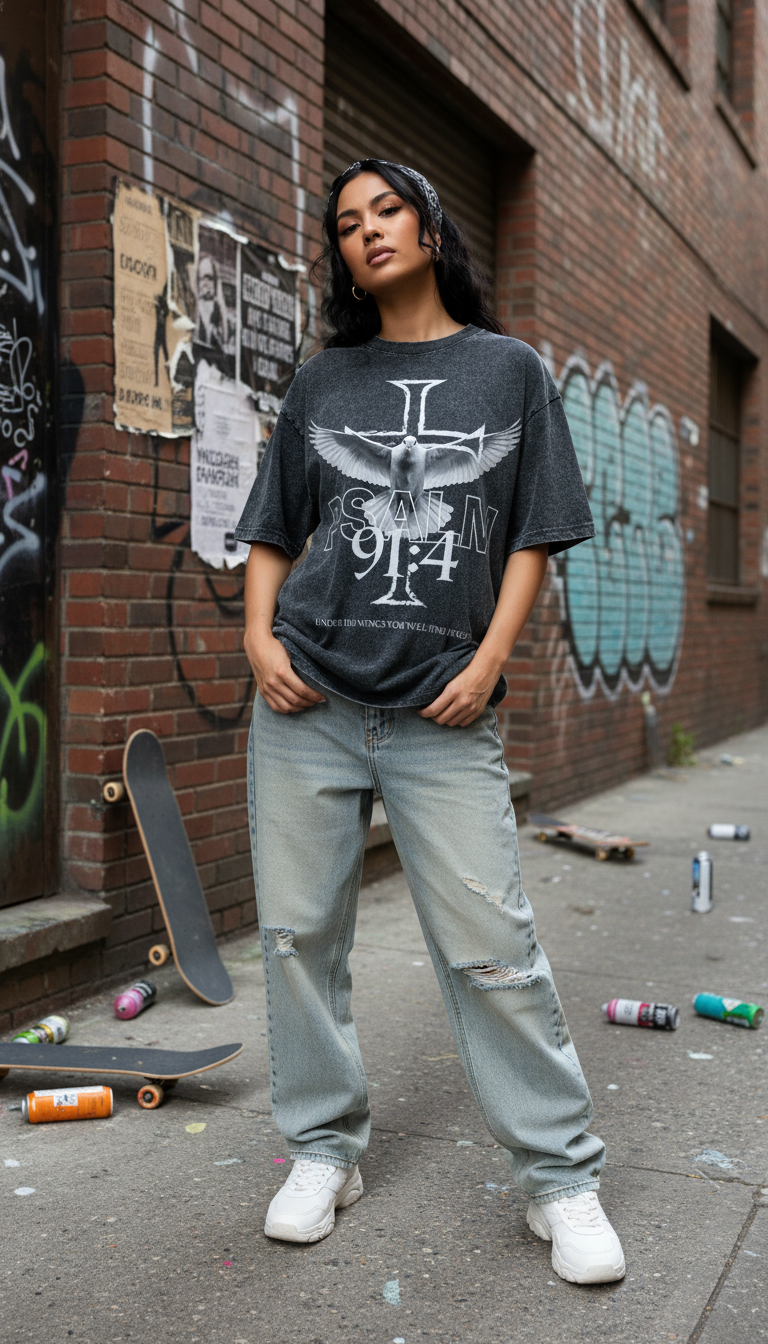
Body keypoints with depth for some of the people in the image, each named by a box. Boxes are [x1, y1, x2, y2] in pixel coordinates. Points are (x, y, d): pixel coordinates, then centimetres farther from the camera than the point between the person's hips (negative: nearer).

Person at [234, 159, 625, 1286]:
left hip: (442, 714, -2)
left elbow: (534, 535, 6)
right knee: (299, 933, 5)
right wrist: (259, 639, -1)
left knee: (492, 947, -4)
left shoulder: (510, 369, 10)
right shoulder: (322, 380, 14)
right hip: (307, 703, 3)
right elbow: (272, 530, 16)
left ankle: (561, 1175, 12)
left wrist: (489, 662, -6)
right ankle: (325, 1150, 23)